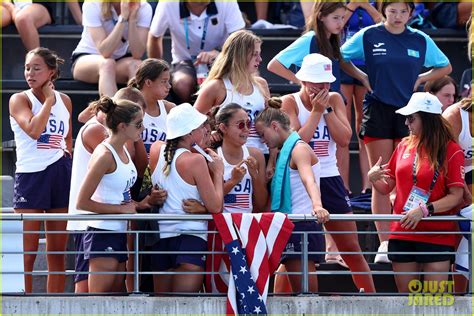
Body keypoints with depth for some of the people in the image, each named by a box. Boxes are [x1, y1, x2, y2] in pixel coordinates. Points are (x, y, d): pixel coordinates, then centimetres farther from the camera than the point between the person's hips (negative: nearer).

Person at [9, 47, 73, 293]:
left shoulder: (64, 101, 11)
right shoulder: (19, 100, -4)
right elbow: (33, 130, -20)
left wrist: (67, 152, 10)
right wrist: (49, 100, -11)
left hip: (60, 173, 5)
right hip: (30, 174, -5)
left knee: (57, 252, 6)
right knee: (27, 252, -7)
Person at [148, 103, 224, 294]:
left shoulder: (156, 150, 5)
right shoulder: (196, 161, -11)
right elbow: (215, 206, -11)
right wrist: (218, 173, 1)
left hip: (161, 236, 6)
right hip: (190, 236, -6)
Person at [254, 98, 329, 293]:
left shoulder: (298, 149, -11)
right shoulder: (286, 150, 20)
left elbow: (308, 178, -32)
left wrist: (316, 205, -48)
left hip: (303, 225, -10)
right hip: (293, 225, 10)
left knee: (305, 290, -14)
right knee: (297, 289, 8)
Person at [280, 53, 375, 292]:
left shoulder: (334, 100, 6)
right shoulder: (290, 102, -5)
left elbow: (344, 139, -4)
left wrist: (327, 108, -10)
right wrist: (316, 111, -15)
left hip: (330, 180, 4)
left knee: (352, 248, 9)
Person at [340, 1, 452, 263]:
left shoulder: (421, 40, 7)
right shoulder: (368, 36, 2)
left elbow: (445, 67, 20)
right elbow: (339, 58, 12)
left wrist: (420, 79, 6)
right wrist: (361, 77, 1)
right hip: (378, 111, -1)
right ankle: (384, 243, -3)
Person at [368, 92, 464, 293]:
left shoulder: (451, 150, -5)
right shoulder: (404, 146, 9)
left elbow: (456, 196, -10)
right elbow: (387, 187, 15)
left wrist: (424, 210, -20)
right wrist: (373, 178, -6)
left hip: (437, 236, -5)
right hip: (402, 233, 5)